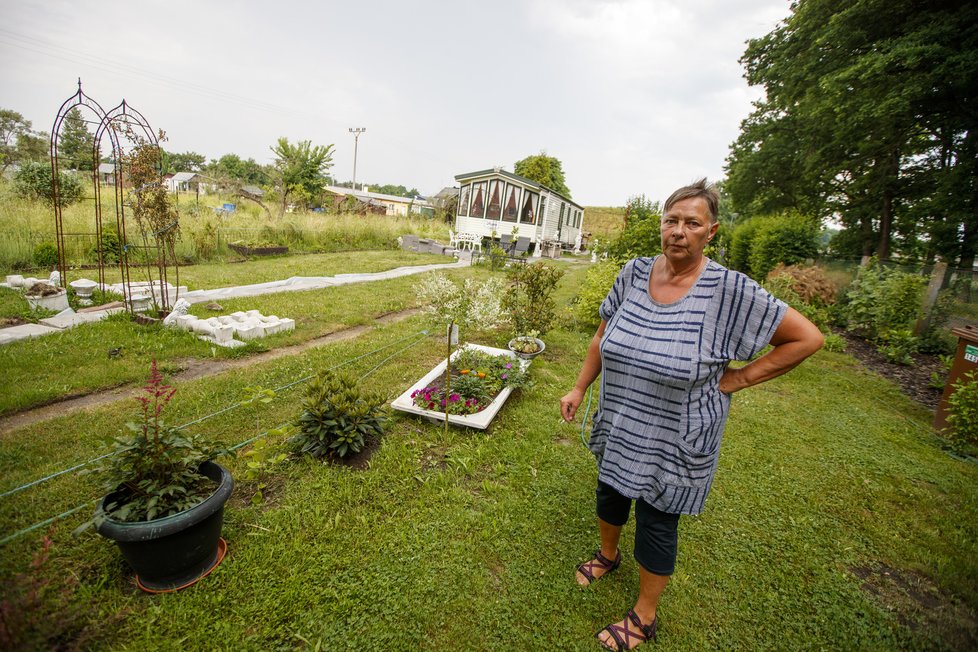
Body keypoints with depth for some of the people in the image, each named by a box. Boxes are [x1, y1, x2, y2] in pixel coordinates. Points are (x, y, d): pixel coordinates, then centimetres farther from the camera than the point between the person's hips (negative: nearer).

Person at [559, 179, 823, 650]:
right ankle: (608, 554, 58)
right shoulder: (634, 272, -6)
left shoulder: (730, 289, -19)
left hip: (674, 440, -4)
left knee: (656, 523, 13)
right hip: (620, 425, 5)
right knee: (610, 494, 24)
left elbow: (807, 338, -11)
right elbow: (603, 337, 5)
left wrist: (739, 379, -13)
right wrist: (580, 388, 3)